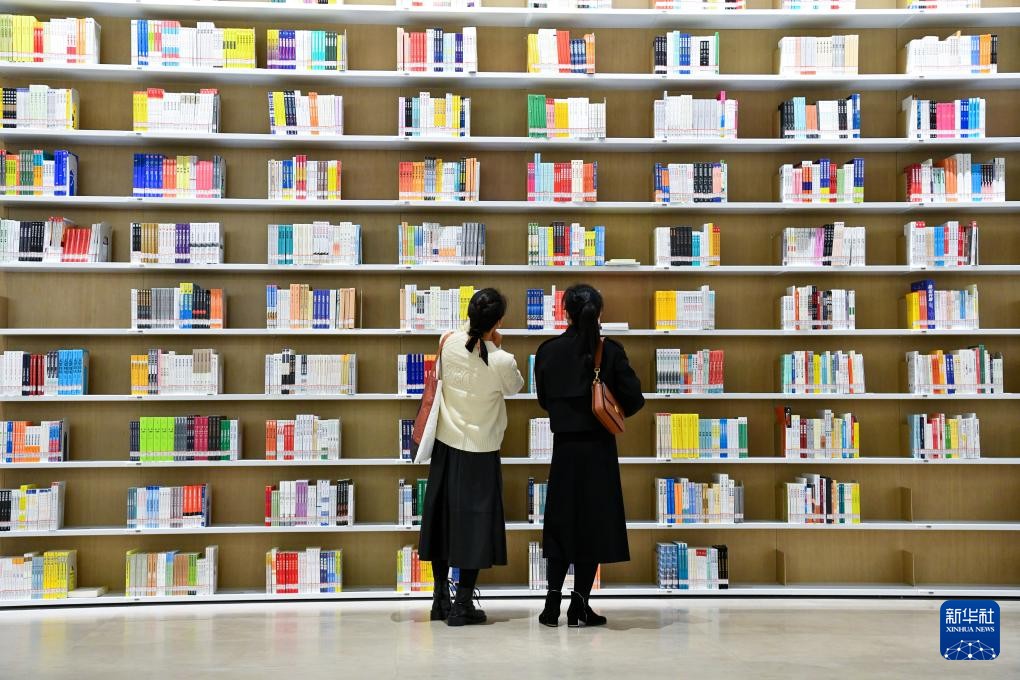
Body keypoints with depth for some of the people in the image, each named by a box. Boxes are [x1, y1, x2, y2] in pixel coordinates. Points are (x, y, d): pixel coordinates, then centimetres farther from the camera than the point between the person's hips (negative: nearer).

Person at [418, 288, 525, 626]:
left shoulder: (450, 342, -10)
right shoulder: (502, 361, -20)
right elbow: (515, 386, 2)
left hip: (446, 444, 5)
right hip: (480, 451, -5)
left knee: (442, 515, 14)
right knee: (476, 522, 5)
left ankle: (441, 598, 24)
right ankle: (462, 605, 8)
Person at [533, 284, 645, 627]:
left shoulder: (548, 351, -4)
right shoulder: (610, 350, -8)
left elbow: (544, 399, 4)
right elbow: (633, 399, -7)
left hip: (564, 447, 2)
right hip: (598, 448, -1)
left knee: (561, 522, 12)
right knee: (594, 523, 7)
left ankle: (553, 603, 7)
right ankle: (579, 606, 9)